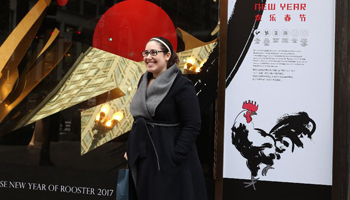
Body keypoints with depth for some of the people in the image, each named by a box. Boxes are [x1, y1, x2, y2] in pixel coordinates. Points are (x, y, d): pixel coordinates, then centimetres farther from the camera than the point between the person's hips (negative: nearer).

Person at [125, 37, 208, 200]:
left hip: (167, 159, -7)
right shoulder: (144, 81, 10)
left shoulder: (182, 85, -13)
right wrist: (130, 148, 12)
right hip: (143, 158, 7)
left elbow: (192, 126, -18)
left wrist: (174, 158, -21)